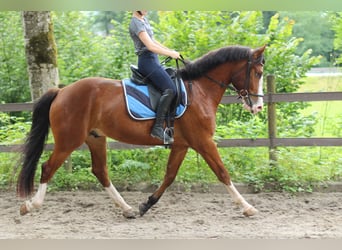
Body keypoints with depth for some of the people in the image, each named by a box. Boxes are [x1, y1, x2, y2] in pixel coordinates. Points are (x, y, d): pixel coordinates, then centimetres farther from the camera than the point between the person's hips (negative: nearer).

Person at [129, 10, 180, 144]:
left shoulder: (144, 19, 15)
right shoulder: (136, 23, -15)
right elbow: (150, 46, -22)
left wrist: (170, 50, 16)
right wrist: (171, 53, -14)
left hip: (154, 59, 11)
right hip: (147, 60, -11)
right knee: (170, 89, -23)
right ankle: (158, 128, -24)